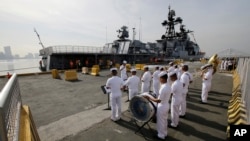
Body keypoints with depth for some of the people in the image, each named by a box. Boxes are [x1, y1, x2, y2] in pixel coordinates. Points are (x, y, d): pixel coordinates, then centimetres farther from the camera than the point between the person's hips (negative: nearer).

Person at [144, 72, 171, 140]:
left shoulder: (163, 88, -31)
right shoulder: (168, 86, -2)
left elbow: (159, 100, -28)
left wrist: (149, 98, -20)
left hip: (162, 107, -9)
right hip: (167, 105, 9)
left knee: (160, 122, 12)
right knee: (165, 120, 25)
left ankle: (161, 135, 31)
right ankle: (165, 133, 44)